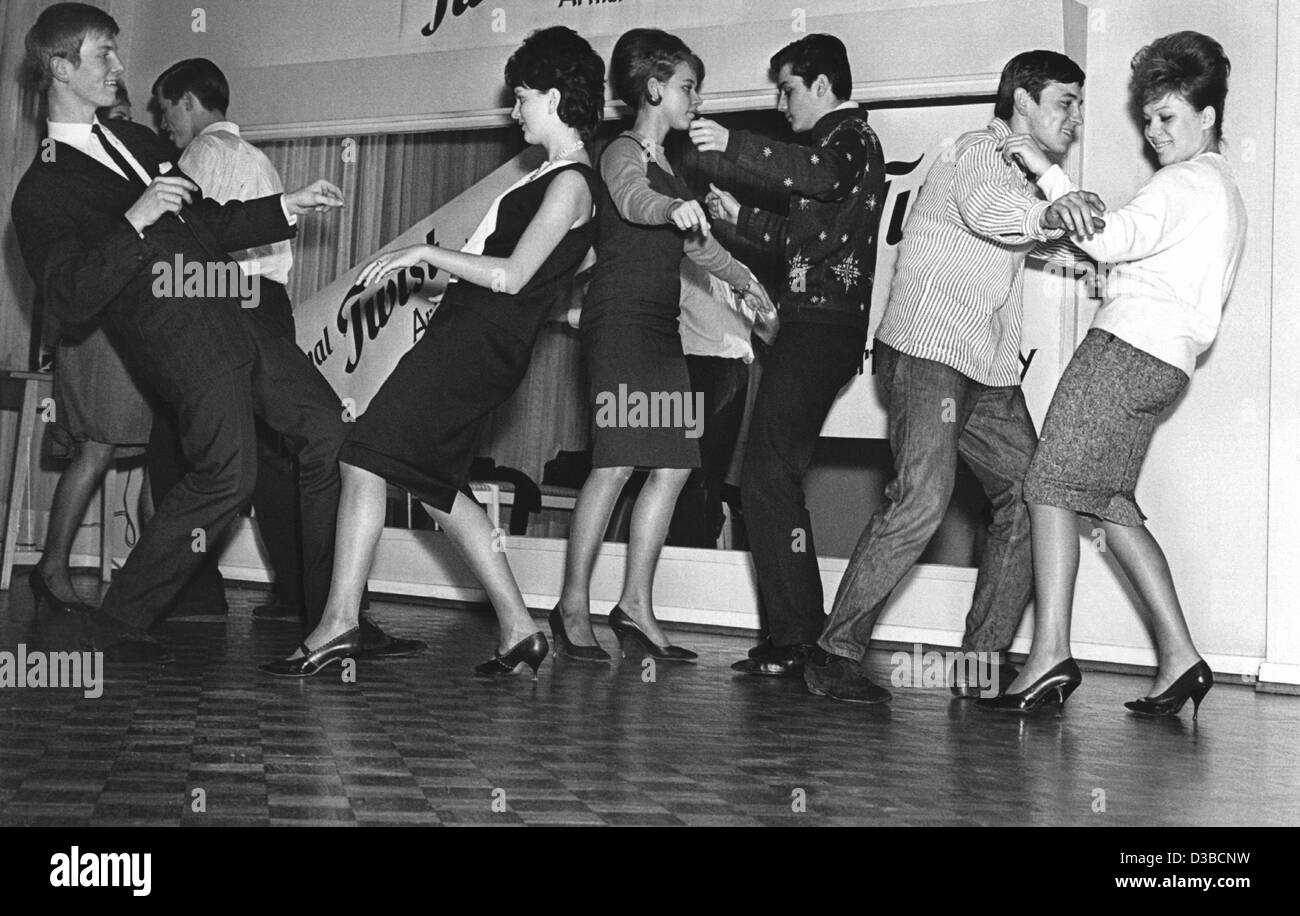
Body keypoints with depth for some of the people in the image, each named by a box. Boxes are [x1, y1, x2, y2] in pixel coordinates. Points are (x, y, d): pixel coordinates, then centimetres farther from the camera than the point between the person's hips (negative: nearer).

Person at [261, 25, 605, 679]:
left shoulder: (570, 183, -11)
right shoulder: (552, 174, 19)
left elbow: (511, 276, -17)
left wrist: (425, 254, -9)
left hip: (479, 343, -10)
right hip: (464, 334, 10)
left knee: (367, 459, -13)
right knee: (436, 482, 12)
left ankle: (338, 623, -13)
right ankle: (518, 630, 14)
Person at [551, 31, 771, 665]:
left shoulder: (667, 165, 22)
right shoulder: (623, 152, -3)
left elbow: (695, 242, 35)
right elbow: (632, 198, -27)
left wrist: (746, 281, 43)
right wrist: (675, 207, -48)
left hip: (660, 327, 9)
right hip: (619, 320, -9)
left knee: (673, 465, 1)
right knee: (616, 464, -13)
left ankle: (635, 607, 5)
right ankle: (573, 606, -4)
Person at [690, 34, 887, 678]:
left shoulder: (850, 137, -4)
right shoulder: (845, 144, 27)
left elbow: (826, 176, -30)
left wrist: (735, 145, -34)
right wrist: (740, 217, 24)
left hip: (821, 327, -10)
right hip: (816, 327, 10)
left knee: (768, 476, -14)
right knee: (773, 476, 11)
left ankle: (795, 641, -12)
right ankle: (797, 635, 15)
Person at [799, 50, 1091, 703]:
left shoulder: (1022, 175, 26)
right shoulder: (981, 150, -3)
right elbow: (987, 211, -27)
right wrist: (1051, 214, -44)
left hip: (991, 368, 10)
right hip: (928, 348, -9)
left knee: (1030, 496, -1)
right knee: (921, 497, -23)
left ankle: (984, 663, 5)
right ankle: (836, 654, -15)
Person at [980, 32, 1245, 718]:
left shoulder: (1186, 181, -3)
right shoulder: (1227, 196, 28)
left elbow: (1111, 241, -18)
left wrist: (1048, 174, -12)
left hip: (1126, 346, -10)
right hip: (1167, 363, 10)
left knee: (1051, 488, -12)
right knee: (1110, 502, 9)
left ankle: (1051, 656, -19)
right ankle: (1179, 657, 4)